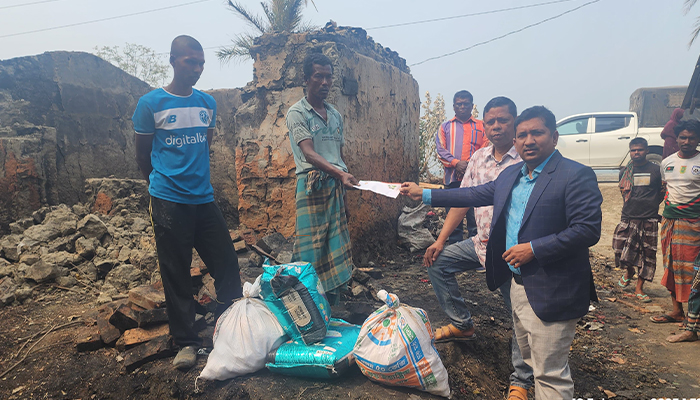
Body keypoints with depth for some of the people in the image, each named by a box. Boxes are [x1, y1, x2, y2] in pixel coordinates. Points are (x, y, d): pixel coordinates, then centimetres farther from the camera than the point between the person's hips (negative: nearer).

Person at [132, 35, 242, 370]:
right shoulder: (151, 103, -3)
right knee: (176, 274, 4)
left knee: (227, 265, 5)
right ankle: (186, 342, 19)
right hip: (169, 202, -4)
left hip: (204, 198, 4)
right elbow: (143, 154, 6)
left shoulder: (207, 103, 9)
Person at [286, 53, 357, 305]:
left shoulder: (335, 115, 18)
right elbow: (309, 154, -16)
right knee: (311, 247, -6)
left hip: (336, 185, 6)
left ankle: (332, 304, 19)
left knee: (336, 246, 8)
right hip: (312, 185, -6)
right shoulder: (297, 112, -3)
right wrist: (341, 174, -30)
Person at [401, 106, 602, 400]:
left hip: (550, 294, -8)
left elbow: (588, 230, -20)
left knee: (550, 375, 0)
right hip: (518, 284, 8)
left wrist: (533, 249, -23)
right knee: (534, 364, 23)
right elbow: (476, 194, 16)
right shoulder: (511, 175, 10)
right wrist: (423, 194, 16)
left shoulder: (576, 176, -14)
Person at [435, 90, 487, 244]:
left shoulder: (481, 126, 13)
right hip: (453, 178, 1)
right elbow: (440, 150, 3)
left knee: (475, 216, -3)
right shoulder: (445, 127, 15)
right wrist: (456, 163, -12)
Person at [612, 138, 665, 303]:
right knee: (622, 251, -6)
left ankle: (639, 288, 18)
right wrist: (632, 204, 13)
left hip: (649, 220, -1)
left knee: (647, 254, 4)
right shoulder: (625, 172, 6)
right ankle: (629, 271, 28)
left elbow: (663, 192, 11)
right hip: (628, 218, 1)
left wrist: (651, 204, 4)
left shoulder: (656, 170, 0)